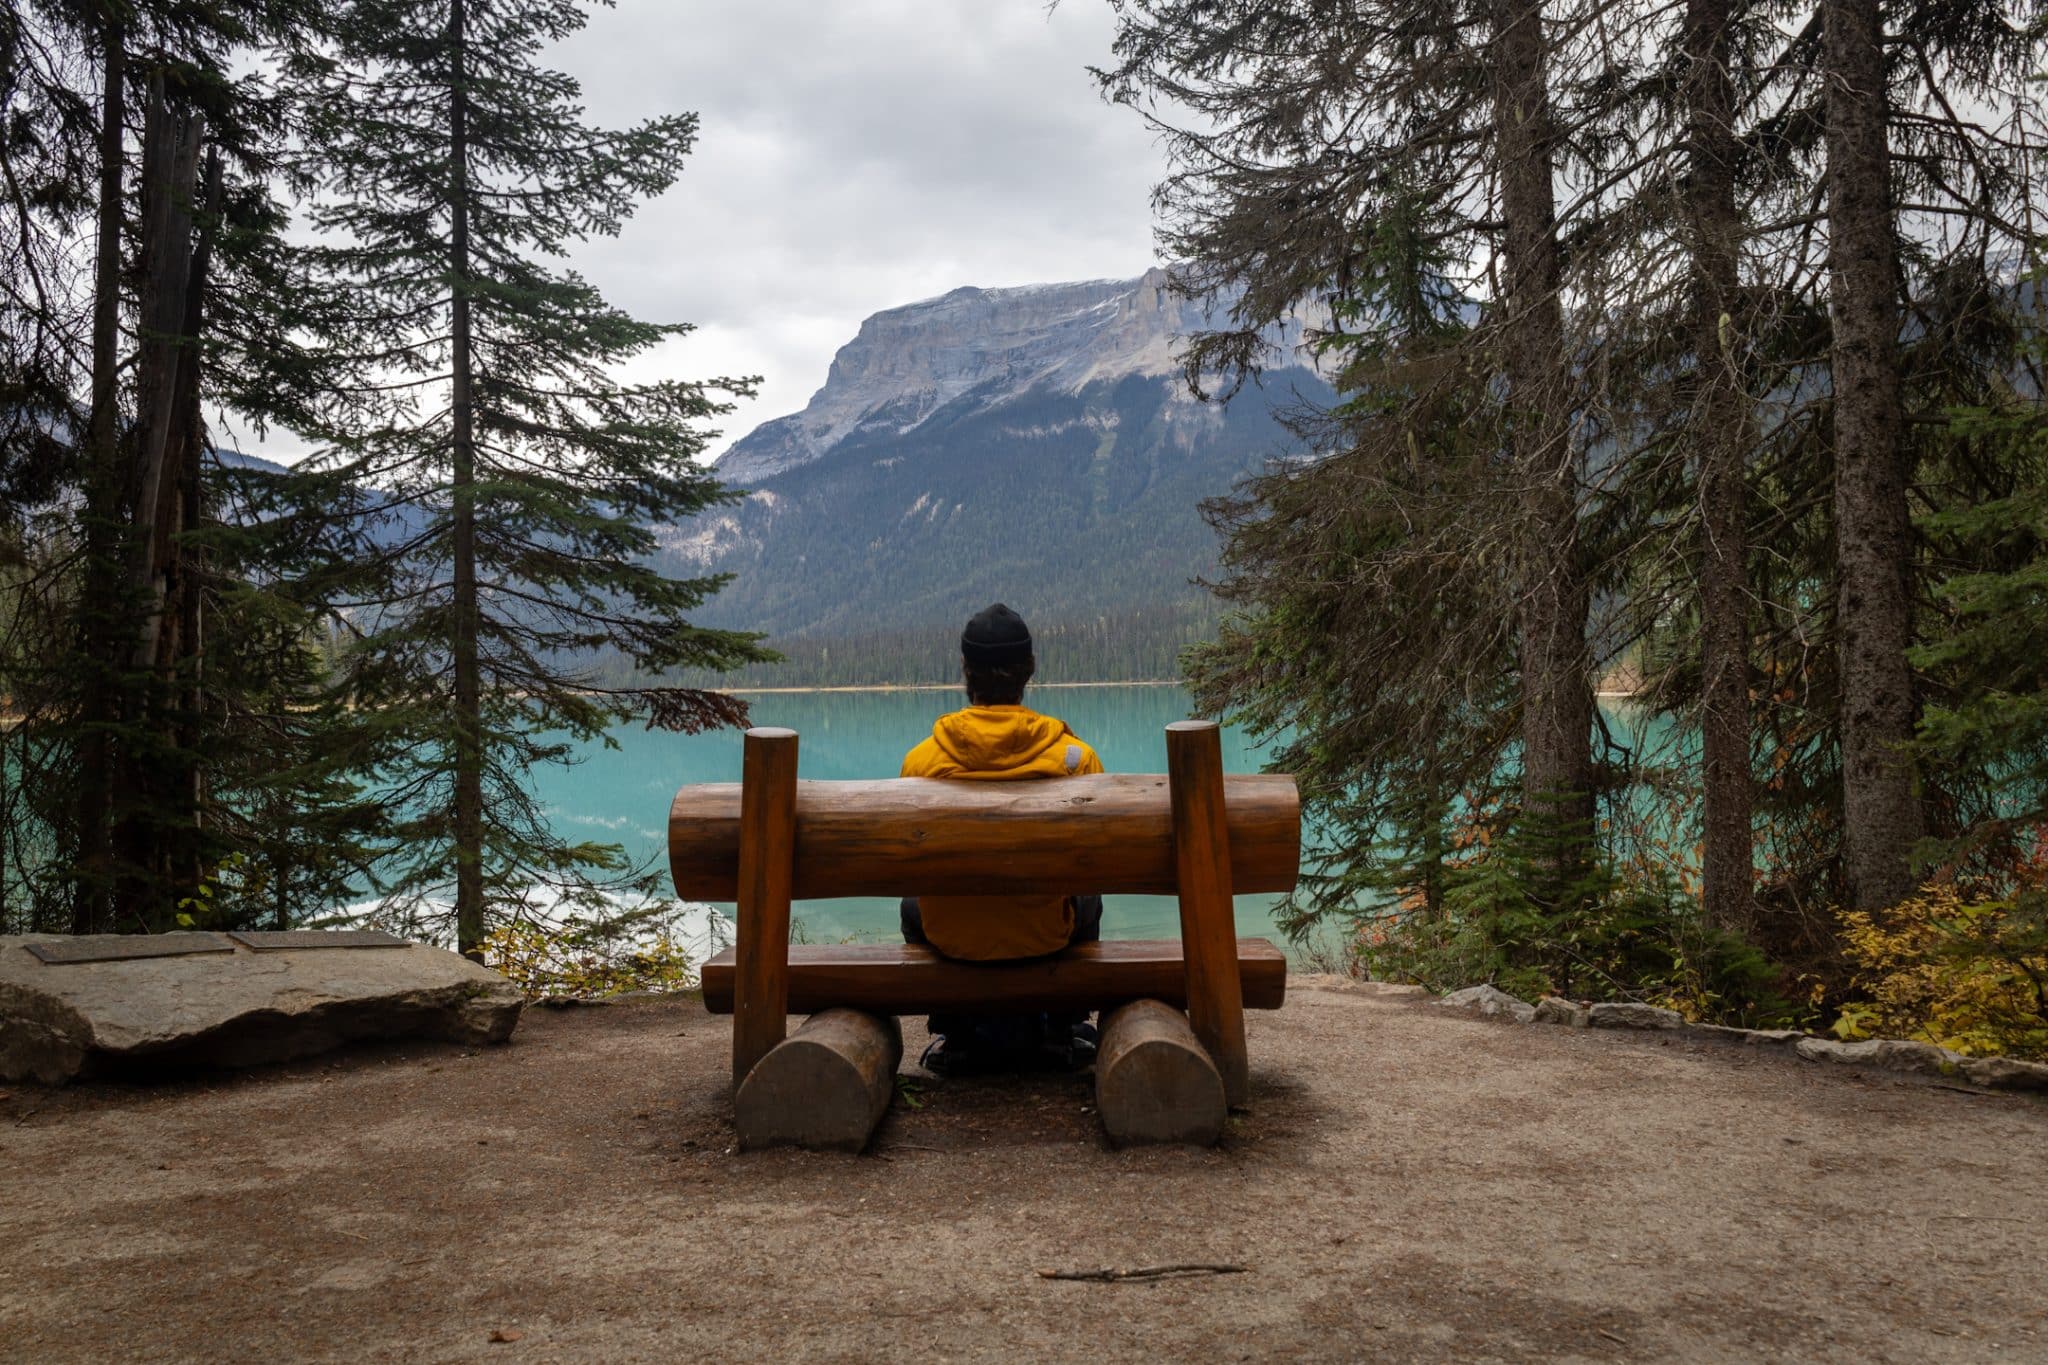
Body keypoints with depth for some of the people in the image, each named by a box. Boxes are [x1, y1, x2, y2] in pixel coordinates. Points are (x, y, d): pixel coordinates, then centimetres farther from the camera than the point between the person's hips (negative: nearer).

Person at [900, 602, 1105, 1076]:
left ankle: (954, 1034, 34)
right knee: (1087, 900, 35)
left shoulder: (921, 759, -14)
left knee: (913, 905, 36)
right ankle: (1064, 1027, 39)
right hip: (1045, 936, 0)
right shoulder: (1075, 756, -15)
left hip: (951, 938, 0)